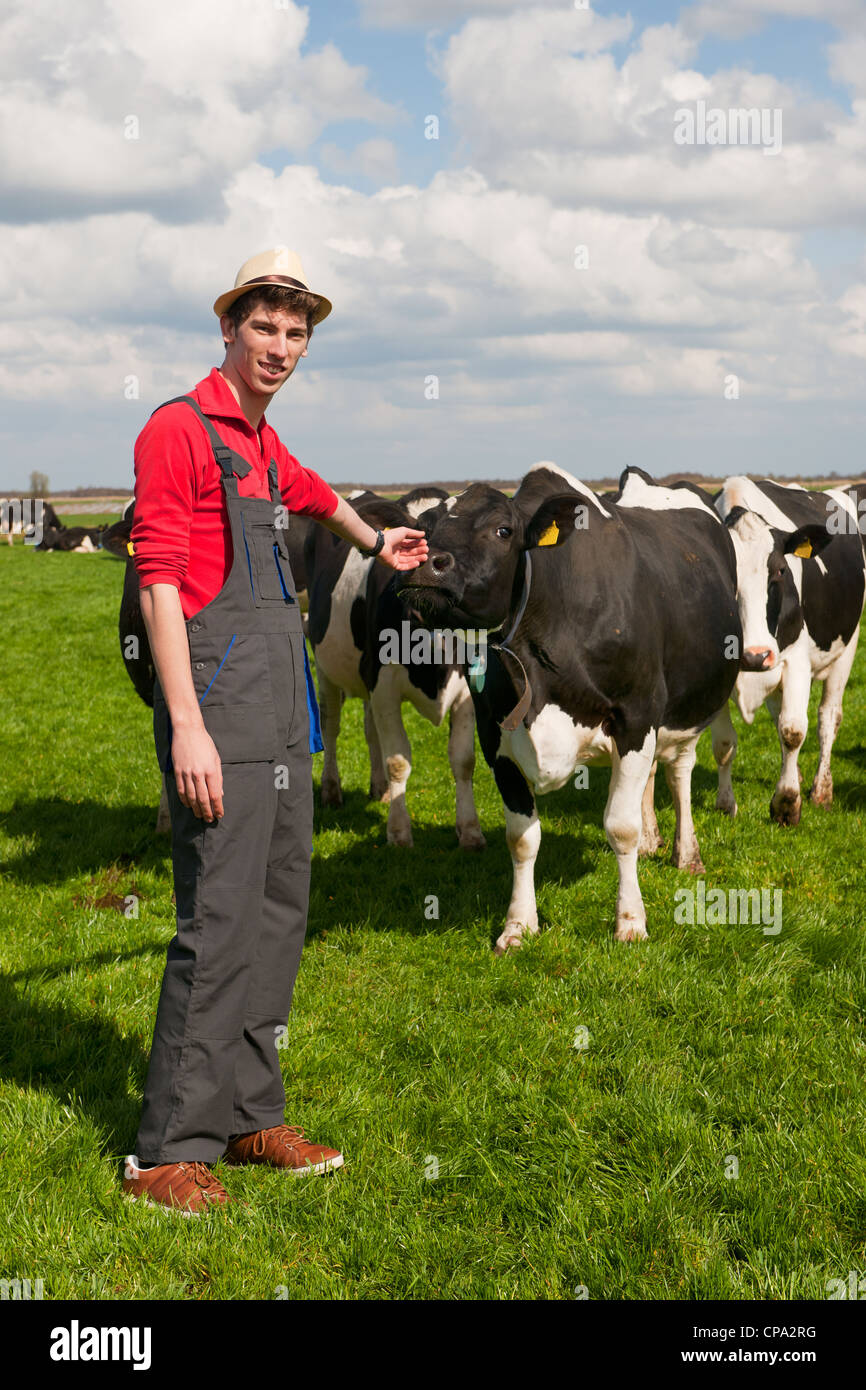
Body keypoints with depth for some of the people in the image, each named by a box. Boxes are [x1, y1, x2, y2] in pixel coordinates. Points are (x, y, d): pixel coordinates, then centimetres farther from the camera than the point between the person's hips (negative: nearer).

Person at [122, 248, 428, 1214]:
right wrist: (186, 725, -22)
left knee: (278, 913, 11)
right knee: (218, 922, -10)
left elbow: (311, 492, 43)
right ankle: (169, 1151, -4)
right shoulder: (179, 429, -7)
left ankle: (249, 1116, 20)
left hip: (285, 716, 9)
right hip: (220, 710, -9)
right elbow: (158, 579, -15)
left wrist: (375, 541, 59)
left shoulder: (261, 444, 18)